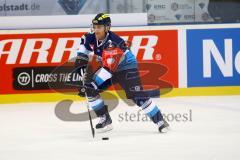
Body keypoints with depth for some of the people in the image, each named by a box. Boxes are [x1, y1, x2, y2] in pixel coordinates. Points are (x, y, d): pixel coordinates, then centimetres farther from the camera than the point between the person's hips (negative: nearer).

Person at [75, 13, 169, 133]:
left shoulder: (113, 43, -35)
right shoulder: (92, 38, -14)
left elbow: (109, 68, -38)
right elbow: (84, 42, 13)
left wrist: (93, 79, -42)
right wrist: (81, 58, 1)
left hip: (127, 67, -7)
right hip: (107, 67, 7)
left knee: (138, 96, -19)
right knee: (89, 89, -8)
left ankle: (160, 121, -8)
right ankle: (105, 120, 2)